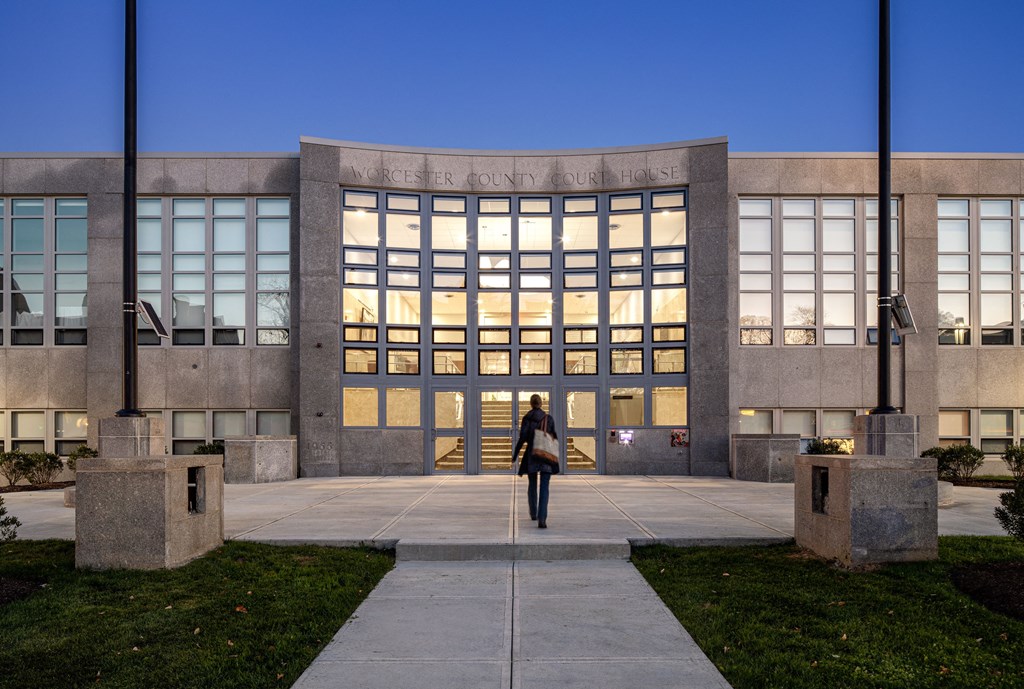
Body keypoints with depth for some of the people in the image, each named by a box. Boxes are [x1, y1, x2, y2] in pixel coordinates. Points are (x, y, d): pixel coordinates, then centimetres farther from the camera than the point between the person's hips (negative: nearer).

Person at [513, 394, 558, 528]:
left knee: (532, 485, 20)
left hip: (531, 455, 0)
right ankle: (542, 519, -19)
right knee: (544, 488, -4)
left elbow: (522, 438, -7)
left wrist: (515, 454, 2)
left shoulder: (526, 418, -2)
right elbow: (554, 437, 7)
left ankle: (533, 514, 35)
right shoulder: (549, 418, 2)